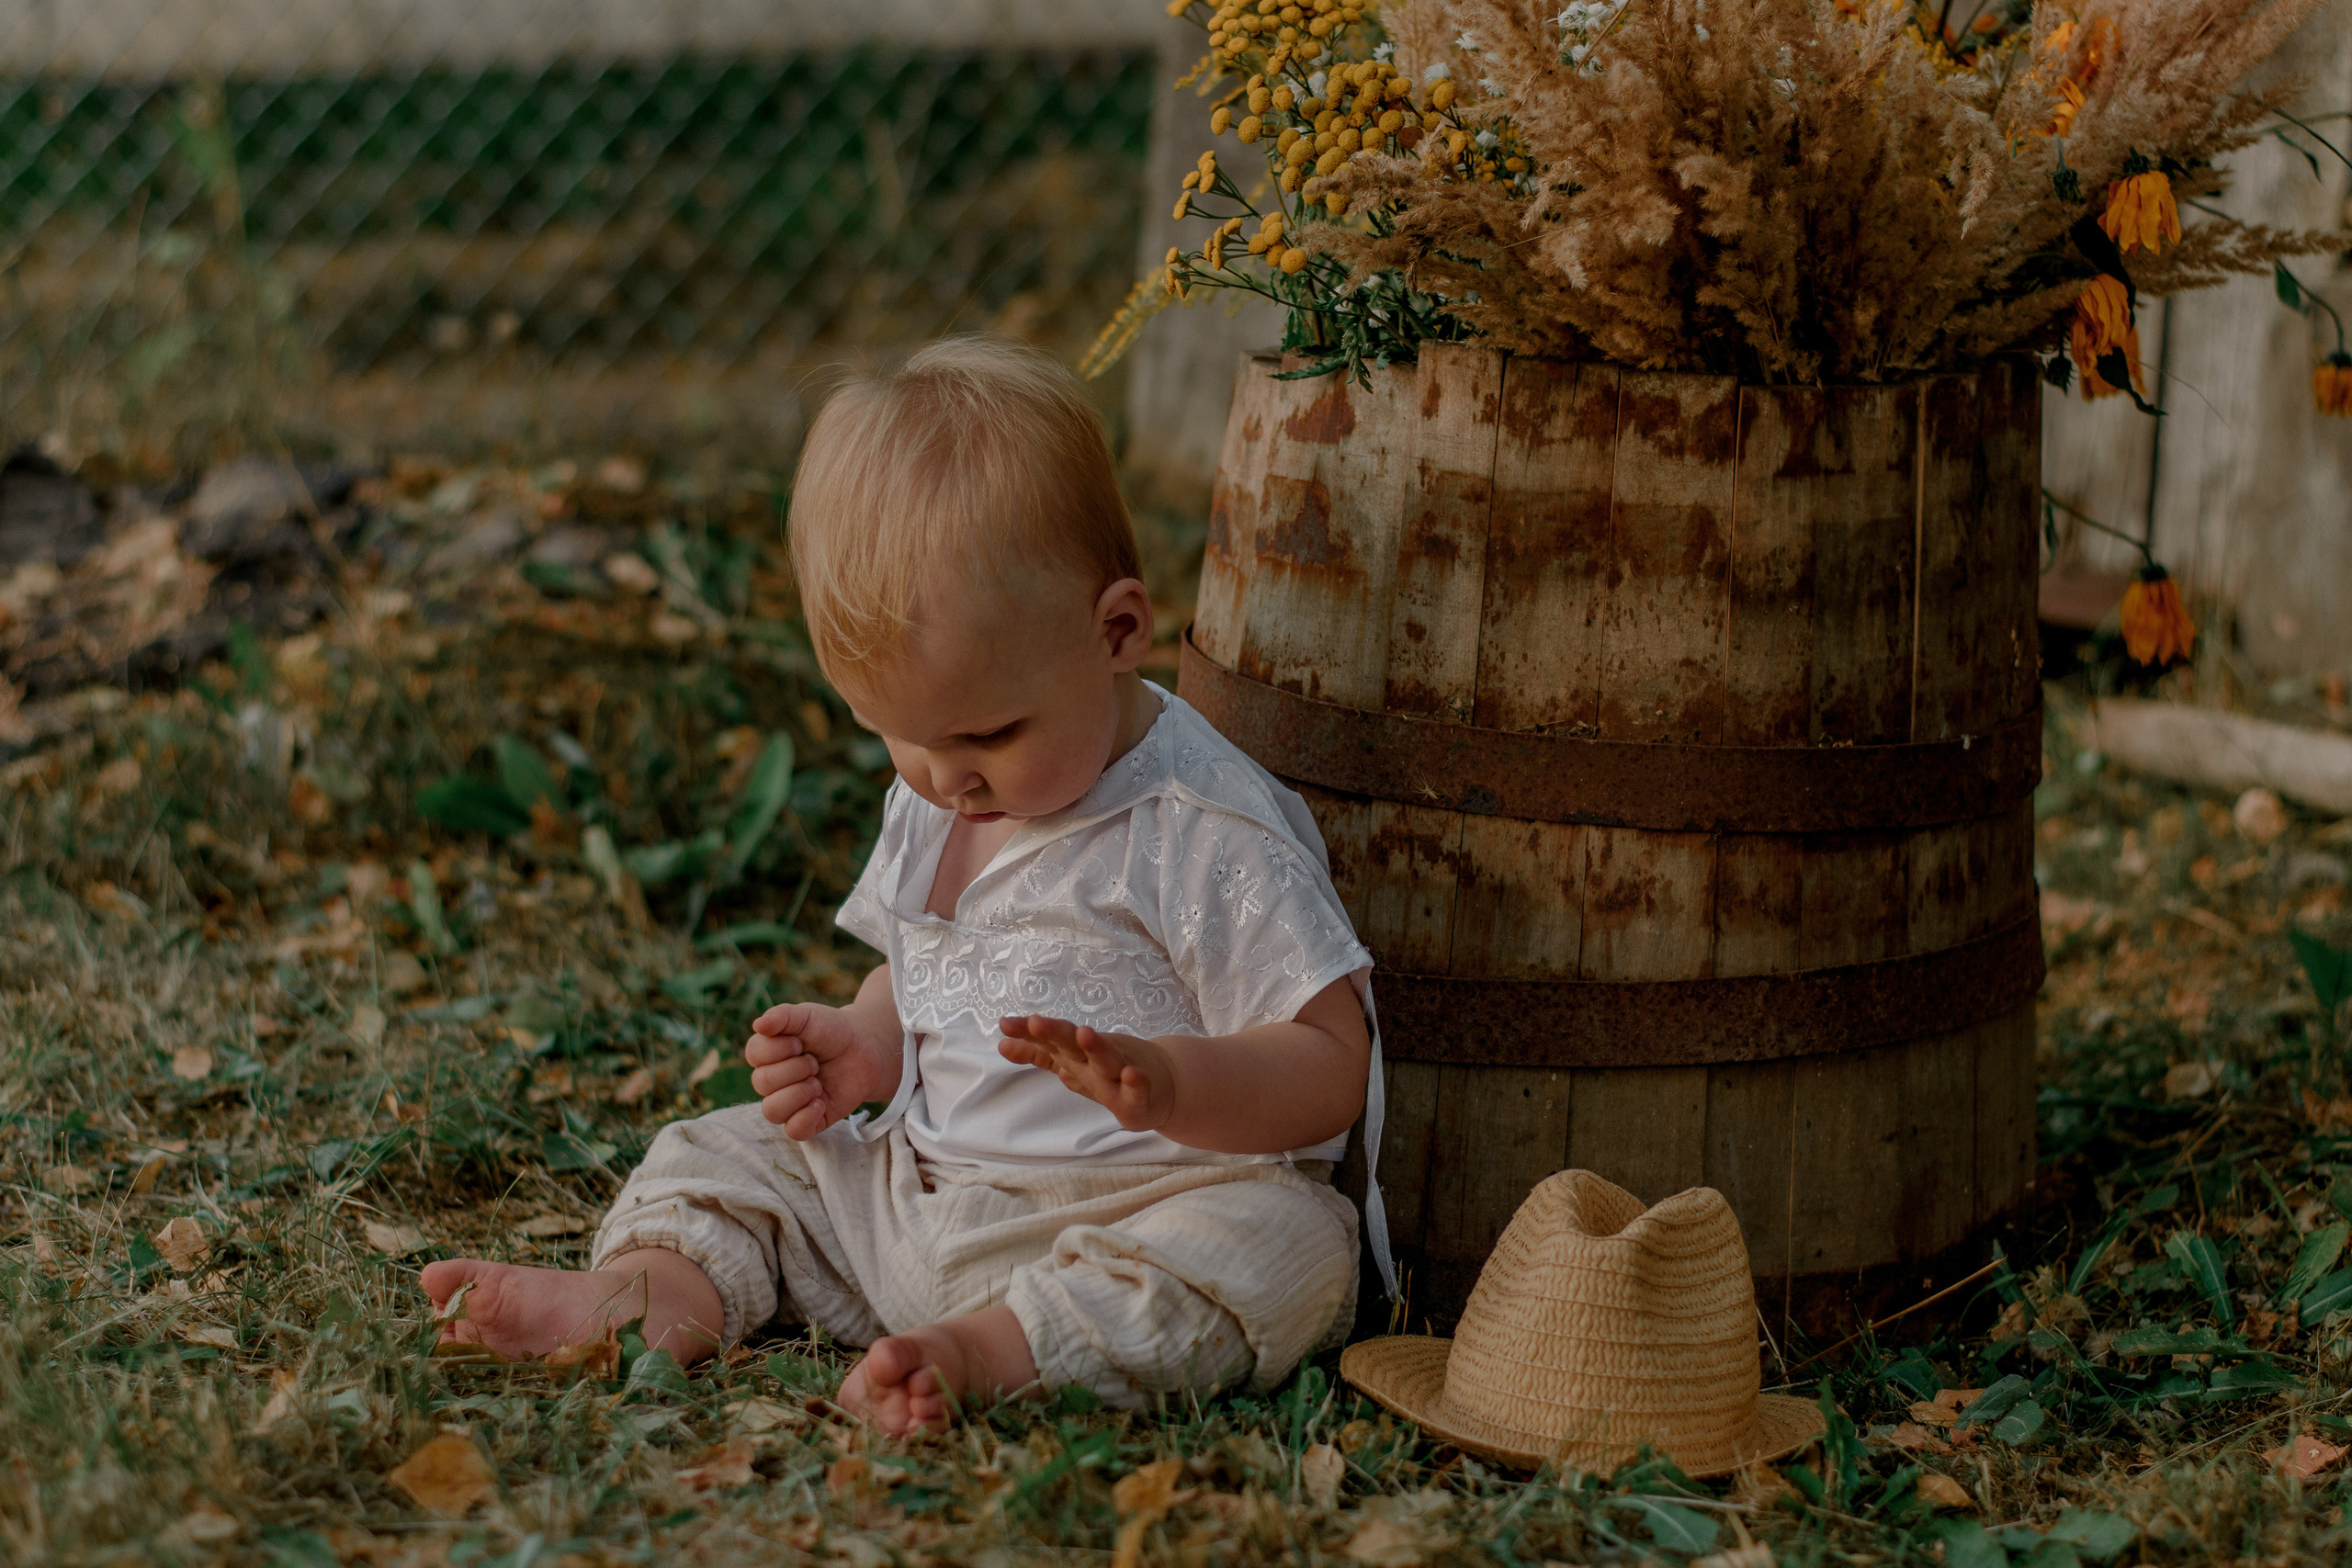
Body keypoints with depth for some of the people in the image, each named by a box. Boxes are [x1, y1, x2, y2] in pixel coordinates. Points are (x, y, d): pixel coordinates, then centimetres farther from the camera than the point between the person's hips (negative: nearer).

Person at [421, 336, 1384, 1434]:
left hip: (1130, 1207, -7)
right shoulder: (930, 805, 9)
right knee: (723, 1154, 5)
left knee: (1285, 1245, -35)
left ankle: (988, 1349, -49)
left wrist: (1165, 1083, -35)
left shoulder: (1206, 832, -15)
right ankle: (657, 1288, -24)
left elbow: (1331, 1071, -17)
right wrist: (866, 1047, 4)